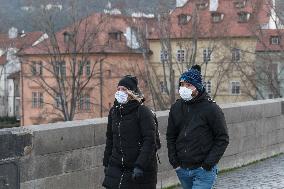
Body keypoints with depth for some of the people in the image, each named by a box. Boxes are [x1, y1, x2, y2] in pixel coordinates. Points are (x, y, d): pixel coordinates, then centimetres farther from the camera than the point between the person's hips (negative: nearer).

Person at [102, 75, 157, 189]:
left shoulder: (143, 112, -10)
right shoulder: (114, 111, 10)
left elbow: (149, 141, -16)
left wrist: (140, 166, -23)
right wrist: (106, 163, 17)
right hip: (116, 169, 5)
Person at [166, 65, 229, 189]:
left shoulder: (211, 108, -9)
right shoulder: (176, 108, 6)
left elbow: (223, 139, -7)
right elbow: (171, 136, 14)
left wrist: (209, 163, -13)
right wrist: (174, 161, 3)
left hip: (203, 171, -6)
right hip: (182, 169, 6)